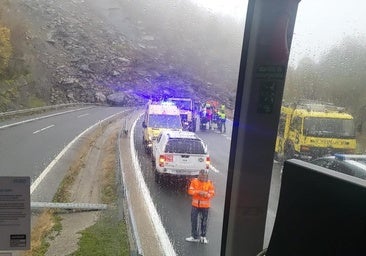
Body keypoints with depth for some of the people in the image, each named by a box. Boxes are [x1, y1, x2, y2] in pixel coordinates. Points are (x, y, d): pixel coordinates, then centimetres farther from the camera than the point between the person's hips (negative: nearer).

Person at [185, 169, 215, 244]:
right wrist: (198, 192, -22)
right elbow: (190, 191, -9)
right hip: (195, 204, 1)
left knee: (204, 221, 8)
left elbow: (212, 194, -6)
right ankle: (194, 236, 22)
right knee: (194, 220, 7)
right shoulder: (194, 181, -4)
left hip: (205, 205, -1)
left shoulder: (210, 183, -5)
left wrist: (205, 194, -26)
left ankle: (203, 236, 25)